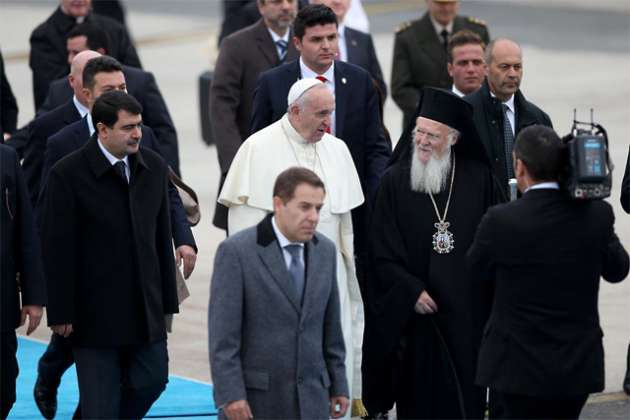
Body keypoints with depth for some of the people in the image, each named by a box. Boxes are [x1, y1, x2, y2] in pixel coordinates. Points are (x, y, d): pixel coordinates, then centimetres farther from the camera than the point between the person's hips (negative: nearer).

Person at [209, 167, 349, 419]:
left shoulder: (325, 251, 8)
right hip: (254, 397, -5)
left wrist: (338, 386, 14)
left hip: (310, 398, 5)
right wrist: (230, 395, -18)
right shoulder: (236, 251, -10)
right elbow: (222, 334, -12)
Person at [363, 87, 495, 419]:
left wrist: (489, 296, 0)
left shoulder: (478, 179, 3)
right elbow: (383, 253, -2)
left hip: (466, 312, 1)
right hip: (415, 313, -1)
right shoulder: (394, 181, -1)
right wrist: (412, 291, -12)